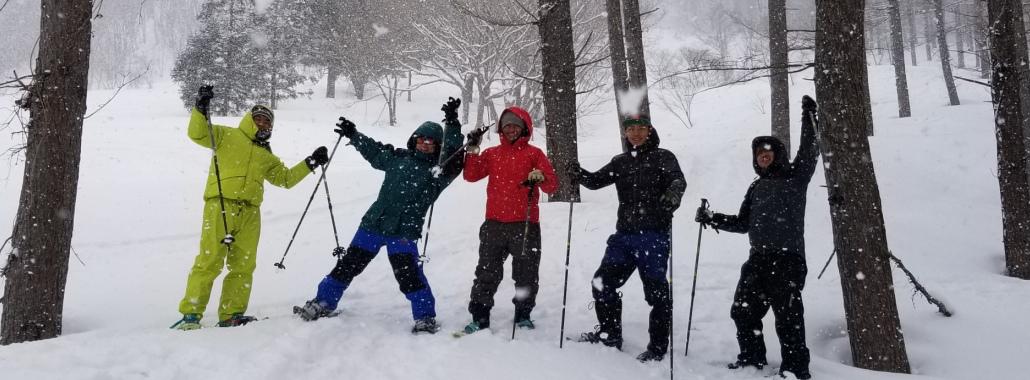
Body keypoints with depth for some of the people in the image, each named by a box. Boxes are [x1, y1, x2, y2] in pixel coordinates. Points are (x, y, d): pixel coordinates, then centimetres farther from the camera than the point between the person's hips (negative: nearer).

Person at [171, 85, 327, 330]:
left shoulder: (266, 156, 28)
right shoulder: (227, 136, 12)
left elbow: (286, 178, 30)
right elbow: (197, 134, 1)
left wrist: (309, 164, 22)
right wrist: (201, 109, -14)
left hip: (250, 212, 6)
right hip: (221, 205, -6)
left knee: (243, 265, 2)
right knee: (210, 261, -11)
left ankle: (231, 314, 7)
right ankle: (191, 313, -7)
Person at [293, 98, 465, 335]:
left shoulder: (439, 170, -2)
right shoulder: (398, 158, 10)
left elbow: (453, 154, -20)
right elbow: (374, 152, 26)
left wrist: (452, 123, -30)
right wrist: (353, 135, 28)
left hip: (403, 233, -4)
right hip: (373, 224, 4)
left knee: (408, 274, -11)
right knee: (348, 264, 10)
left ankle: (425, 317, 4)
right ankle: (323, 303, 23)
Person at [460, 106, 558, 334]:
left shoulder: (534, 153, 4)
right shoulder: (492, 154, 12)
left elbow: (552, 186, -3)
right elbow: (471, 175, 2)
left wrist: (540, 177, -23)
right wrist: (473, 149, -6)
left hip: (525, 224, -2)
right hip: (494, 223, 2)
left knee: (526, 273, 7)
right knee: (487, 272, 4)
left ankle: (523, 315, 23)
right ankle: (479, 317, 10)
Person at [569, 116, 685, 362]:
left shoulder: (662, 157, 2)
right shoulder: (620, 162, 17)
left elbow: (678, 179, -14)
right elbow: (596, 181, 11)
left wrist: (673, 194, -37)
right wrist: (579, 174, -10)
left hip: (654, 235, -6)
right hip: (624, 234, 6)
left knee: (656, 291, -3)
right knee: (602, 282, 6)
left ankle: (658, 347, 10)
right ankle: (609, 335, 22)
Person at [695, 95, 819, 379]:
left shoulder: (795, 177, 7)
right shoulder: (756, 188, 22)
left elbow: (809, 152, -8)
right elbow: (743, 223, 24)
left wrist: (808, 117, -12)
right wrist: (712, 218, 14)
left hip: (788, 258, -7)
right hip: (758, 259, 7)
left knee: (788, 317, -7)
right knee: (743, 310, 10)